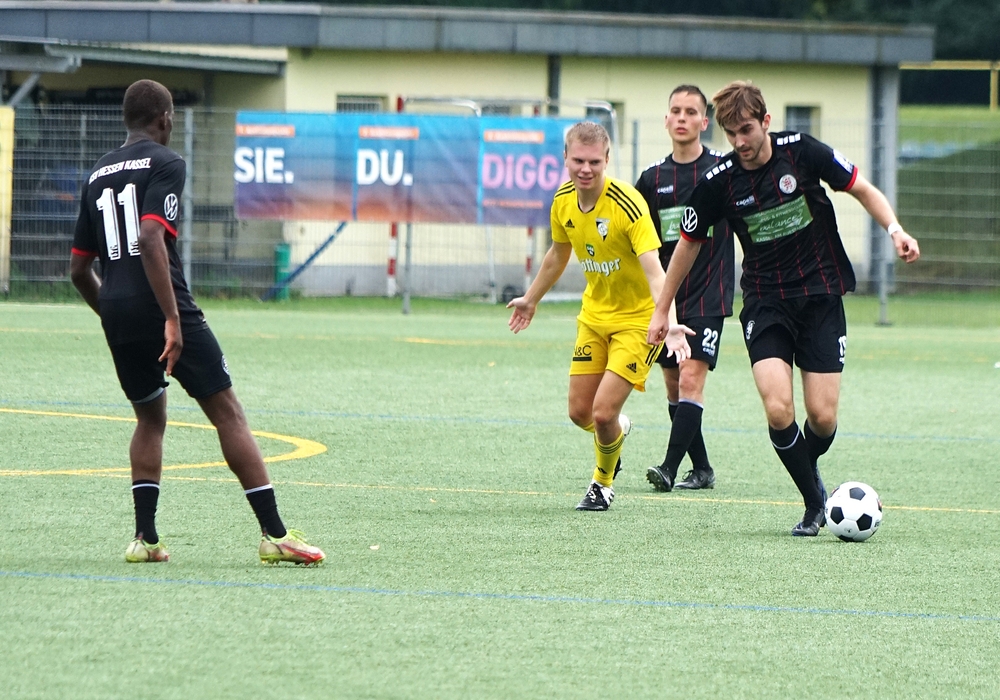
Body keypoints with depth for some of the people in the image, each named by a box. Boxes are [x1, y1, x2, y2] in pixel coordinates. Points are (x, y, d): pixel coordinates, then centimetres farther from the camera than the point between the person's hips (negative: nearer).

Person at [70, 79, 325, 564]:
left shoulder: (98, 174, 19)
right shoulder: (164, 163, -2)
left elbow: (79, 269, 20)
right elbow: (151, 238, -18)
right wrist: (172, 318, -21)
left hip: (116, 312, 6)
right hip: (159, 306, -6)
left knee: (150, 418, 21)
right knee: (227, 413, -1)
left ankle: (145, 537, 8)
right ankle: (273, 533, -5)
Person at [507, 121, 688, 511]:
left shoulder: (627, 204, -26)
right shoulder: (563, 201, -5)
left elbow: (654, 271, -35)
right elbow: (558, 254, 16)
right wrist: (531, 299, 28)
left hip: (637, 318, -6)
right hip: (594, 314, 6)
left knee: (603, 414, -12)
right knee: (580, 412, 7)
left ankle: (603, 483, 18)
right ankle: (618, 431, 44)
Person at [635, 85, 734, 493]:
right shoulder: (652, 178, 7)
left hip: (709, 295, -5)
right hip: (665, 298, 5)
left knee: (691, 379, -15)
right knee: (674, 386, 8)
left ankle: (670, 468, -18)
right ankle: (701, 470, 18)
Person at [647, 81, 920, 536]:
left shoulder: (802, 152, -10)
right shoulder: (718, 182, -7)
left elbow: (863, 190, 3)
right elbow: (689, 243, 8)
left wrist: (894, 230, -15)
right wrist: (661, 310, 13)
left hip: (821, 295, 0)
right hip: (765, 303, 0)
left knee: (822, 417, -7)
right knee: (778, 410, -19)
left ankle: (808, 466, 28)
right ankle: (815, 504, -1)